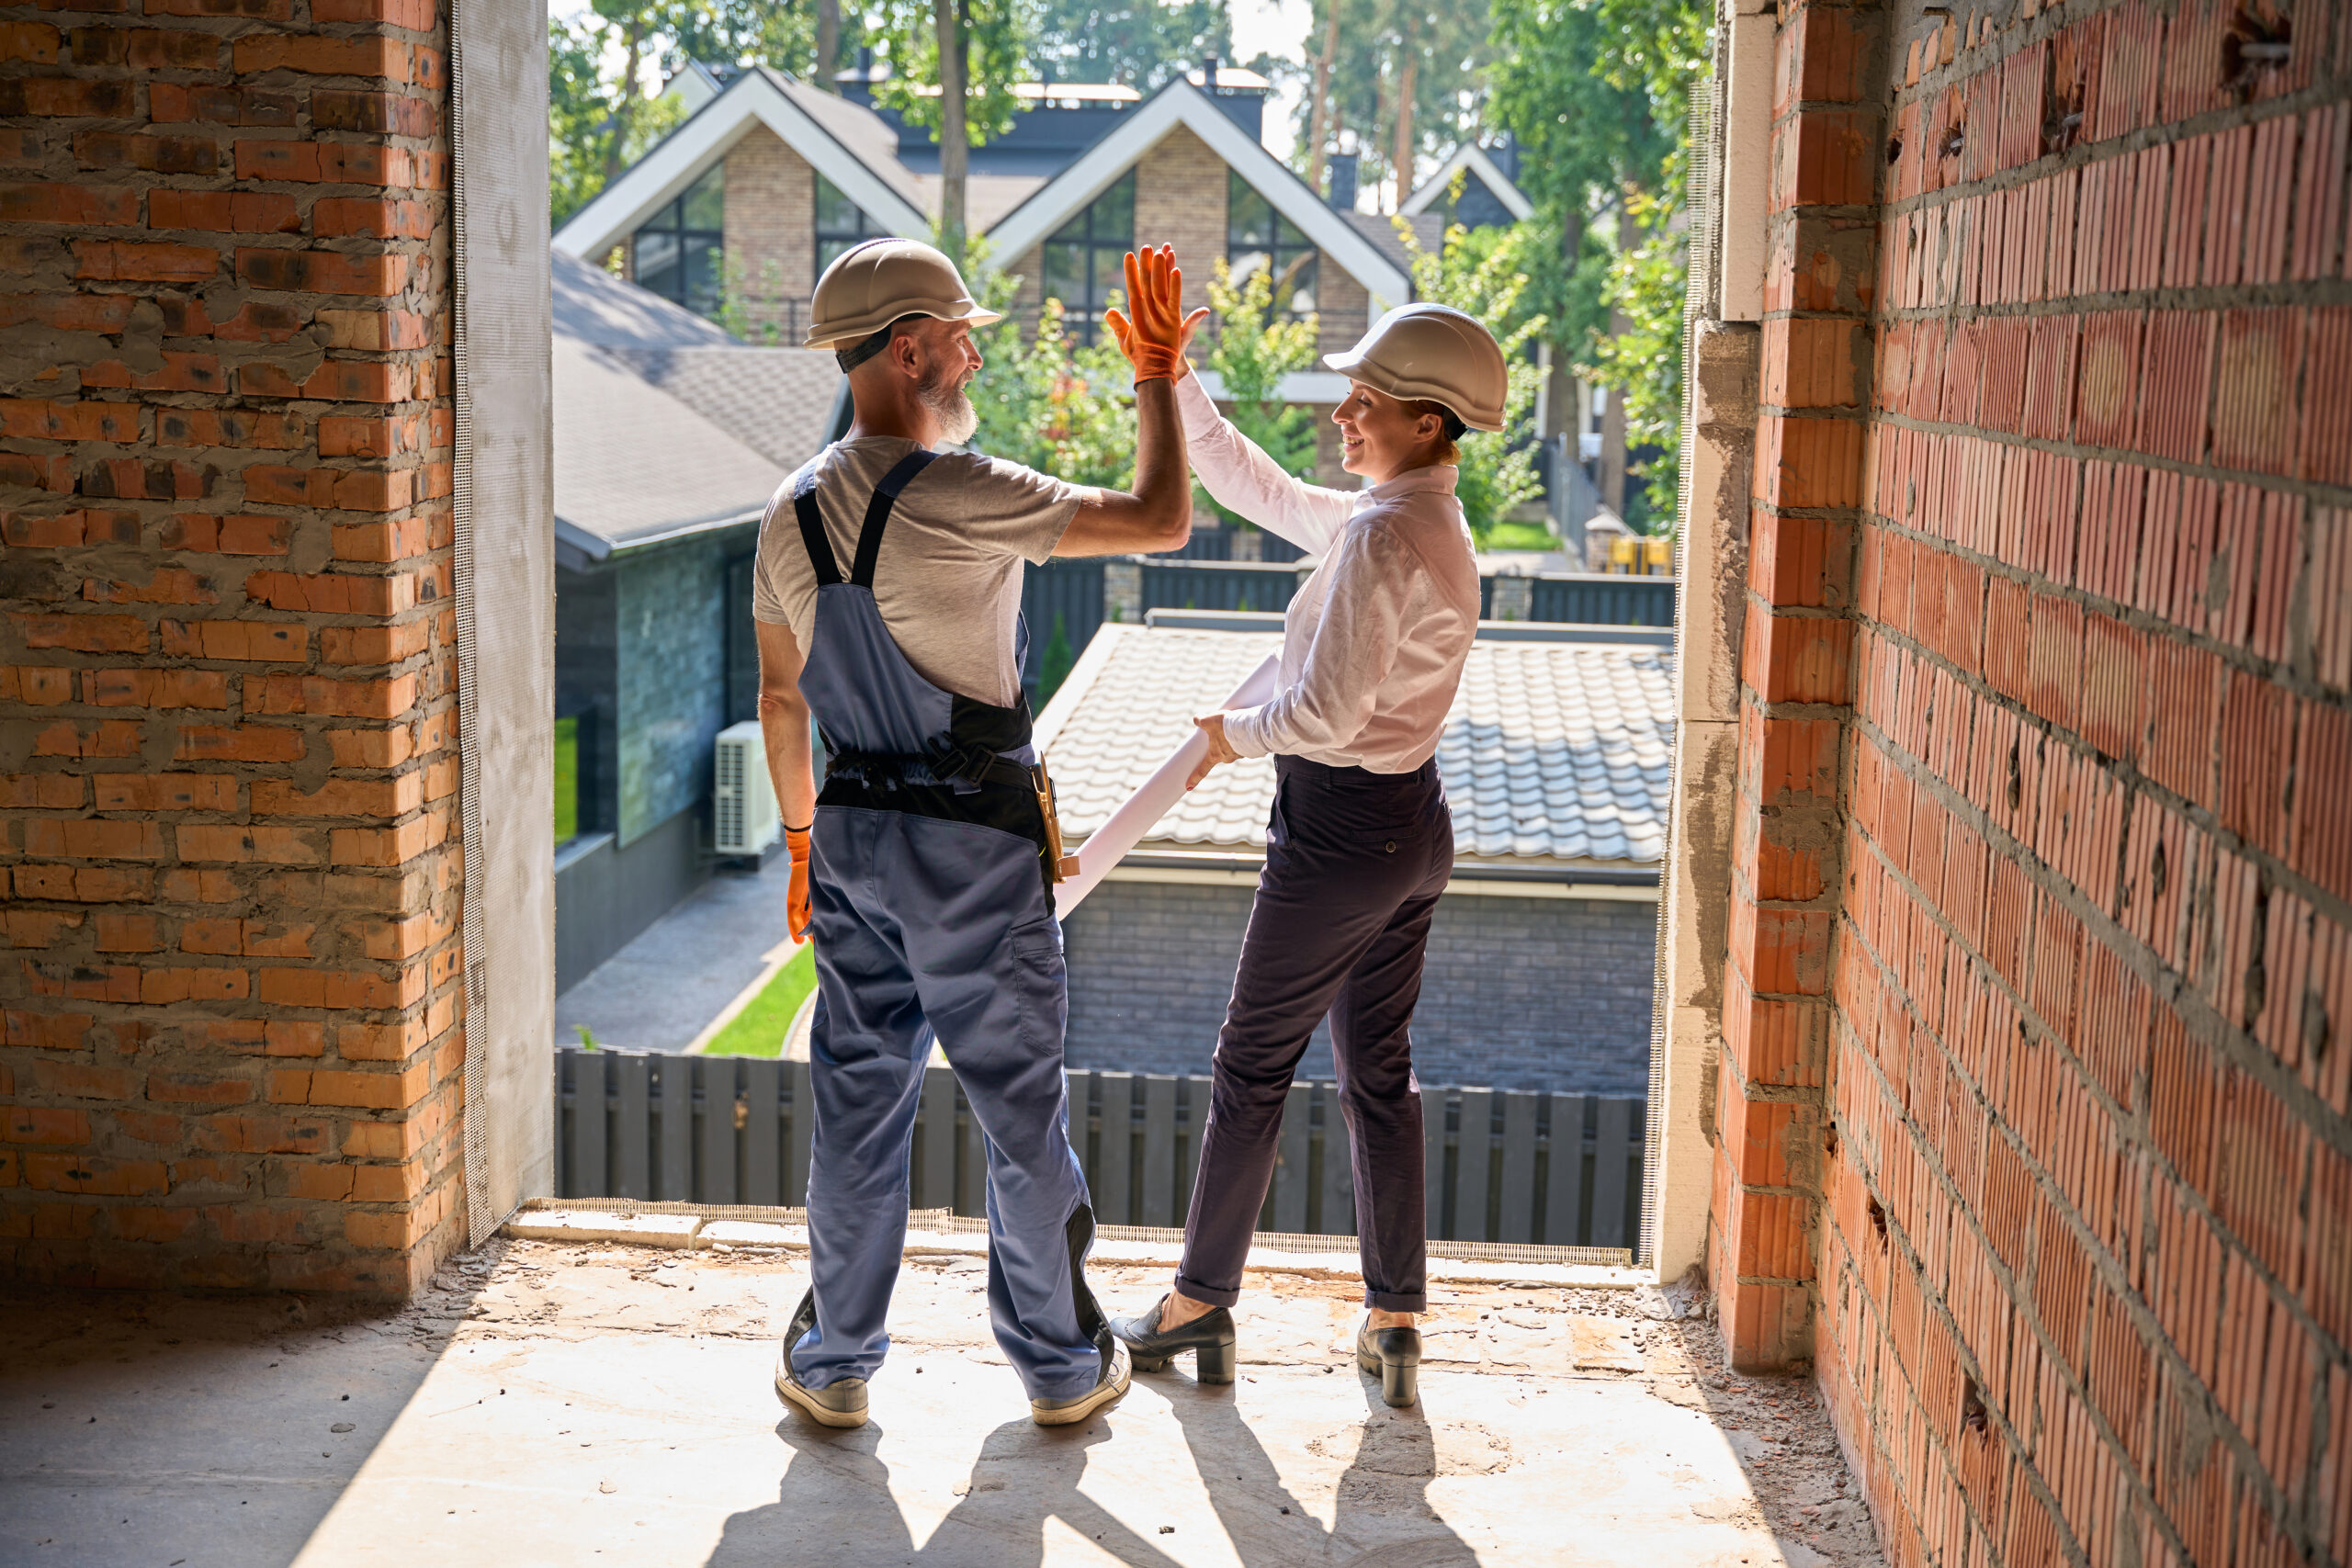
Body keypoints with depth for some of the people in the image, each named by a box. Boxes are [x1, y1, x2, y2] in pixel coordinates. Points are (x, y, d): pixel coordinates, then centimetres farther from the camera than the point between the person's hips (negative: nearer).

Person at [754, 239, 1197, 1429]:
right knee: (1020, 1108, 7)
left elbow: (778, 696, 13)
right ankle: (1060, 1363, 19)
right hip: (972, 841, -6)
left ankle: (834, 1363, 21)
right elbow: (1161, 520, -14)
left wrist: (804, 839, 23)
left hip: (850, 831, 6)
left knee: (858, 1098, 13)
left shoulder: (791, 512, 5)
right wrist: (1159, 372, -1)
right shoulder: (955, 494, -18)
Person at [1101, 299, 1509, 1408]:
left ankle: (1202, 1303, 19)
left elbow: (1331, 708, -25)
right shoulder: (1424, 523, 9)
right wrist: (1171, 378, 14)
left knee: (1254, 1066, 6)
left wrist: (1238, 733, -7)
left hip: (1340, 831, -9)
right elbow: (1251, 486, 19)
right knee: (1378, 1073, 14)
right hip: (1413, 825, 9)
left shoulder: (1382, 535, -21)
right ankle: (1395, 1319, 18)